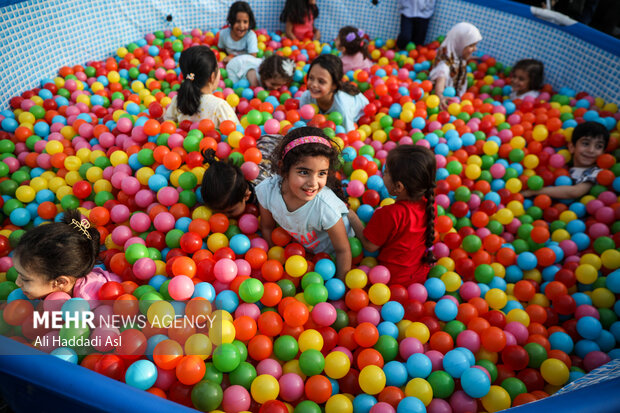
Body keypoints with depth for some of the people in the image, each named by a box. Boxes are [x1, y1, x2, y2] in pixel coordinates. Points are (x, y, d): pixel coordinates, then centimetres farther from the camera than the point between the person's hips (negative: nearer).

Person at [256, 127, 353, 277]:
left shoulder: (327, 208, -42)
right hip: (298, 245, 3)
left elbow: (343, 250, -25)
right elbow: (267, 228, -10)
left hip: (329, 251, -3)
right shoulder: (266, 191, -32)